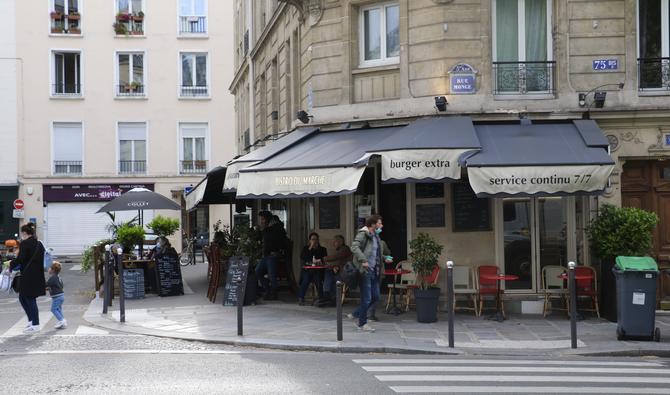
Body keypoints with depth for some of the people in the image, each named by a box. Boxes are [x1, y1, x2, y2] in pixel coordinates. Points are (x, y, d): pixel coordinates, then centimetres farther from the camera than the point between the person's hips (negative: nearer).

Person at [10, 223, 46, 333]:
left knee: (30, 300, -1)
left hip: (28, 277, -8)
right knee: (22, 298, 19)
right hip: (37, 276, 8)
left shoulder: (25, 244, -12)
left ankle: (35, 325, 3)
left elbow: (19, 259, -18)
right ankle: (32, 321, 20)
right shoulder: (39, 244, 11)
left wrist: (11, 265, 0)